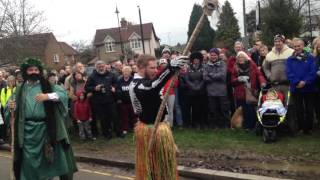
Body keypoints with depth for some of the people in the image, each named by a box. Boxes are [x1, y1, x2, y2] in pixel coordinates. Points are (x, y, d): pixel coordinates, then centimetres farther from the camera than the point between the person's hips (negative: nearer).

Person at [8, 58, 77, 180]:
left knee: (56, 155, 4)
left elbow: (63, 94, -11)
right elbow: (18, 109, 14)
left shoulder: (47, 86, 3)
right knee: (30, 159, 9)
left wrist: (48, 96, -25)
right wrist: (13, 107, -8)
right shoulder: (21, 89, 9)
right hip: (28, 130, 2)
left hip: (46, 128, -2)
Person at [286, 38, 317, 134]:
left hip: (309, 88, -1)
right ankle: (301, 127, 19)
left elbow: (313, 72, -8)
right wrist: (297, 83, -19)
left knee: (309, 109, 6)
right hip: (296, 89, 1)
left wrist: (305, 82, -20)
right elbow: (289, 74, -5)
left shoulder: (310, 58, 0)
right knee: (299, 110, 9)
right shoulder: (290, 60, 4)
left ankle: (308, 128, 17)